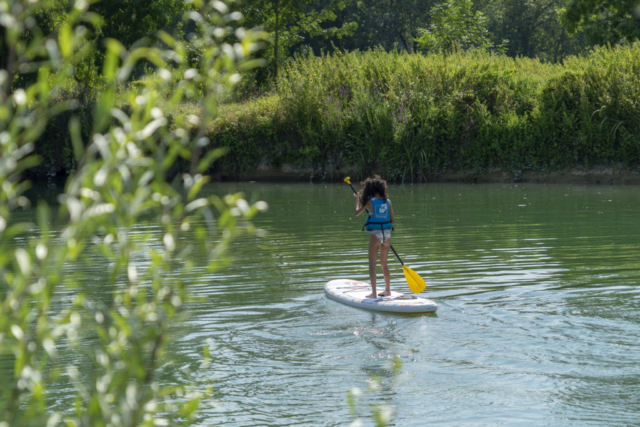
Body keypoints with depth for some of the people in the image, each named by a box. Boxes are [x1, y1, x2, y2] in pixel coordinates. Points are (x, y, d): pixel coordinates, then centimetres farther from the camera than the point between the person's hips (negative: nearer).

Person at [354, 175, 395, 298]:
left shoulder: (369, 202, -7)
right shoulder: (387, 201, 2)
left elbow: (356, 213, 6)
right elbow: (393, 220, 4)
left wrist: (357, 199, 20)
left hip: (375, 234, -4)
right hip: (387, 234, 4)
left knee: (372, 264, 1)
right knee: (384, 264, 19)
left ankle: (374, 292, -6)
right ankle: (387, 290, 26)